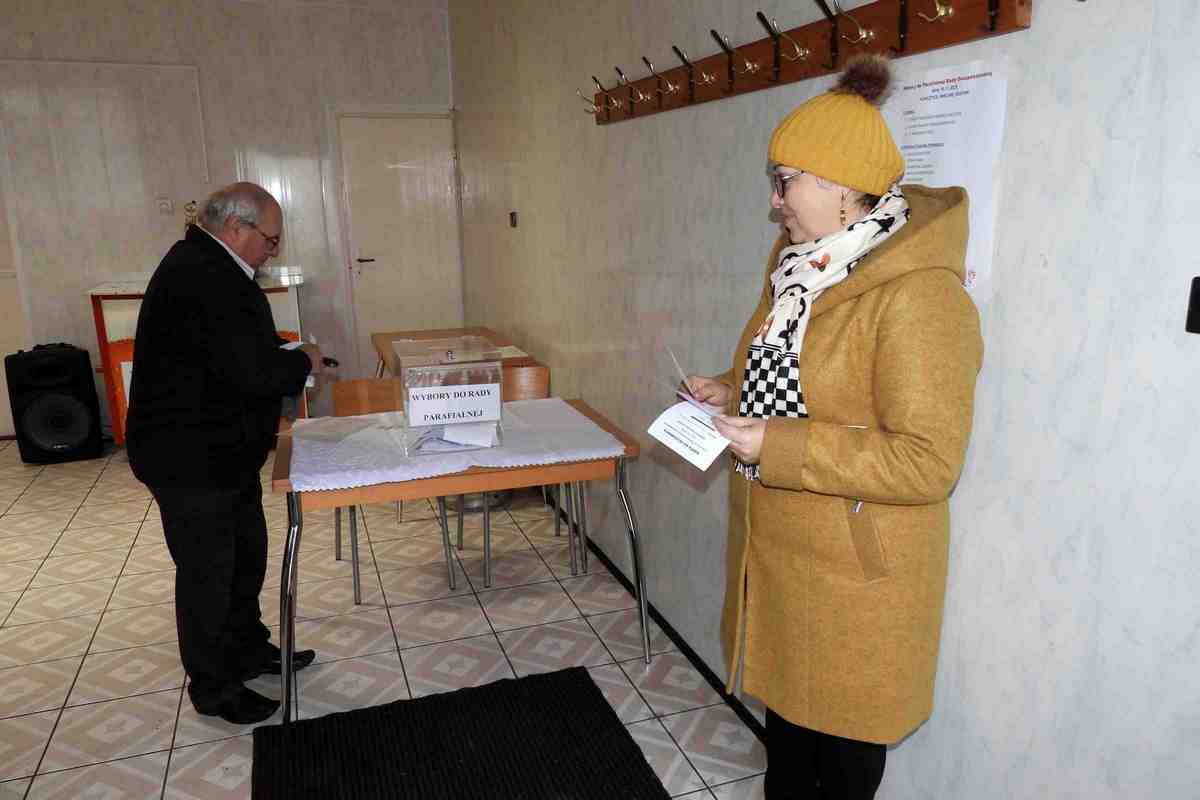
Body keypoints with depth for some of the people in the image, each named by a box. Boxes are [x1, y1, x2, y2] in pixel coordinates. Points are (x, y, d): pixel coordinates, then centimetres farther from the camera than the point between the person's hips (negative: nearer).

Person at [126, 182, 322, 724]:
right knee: (208, 573, 6)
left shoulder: (209, 268, 10)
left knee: (246, 556, 22)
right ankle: (212, 688, 25)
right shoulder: (202, 278, -26)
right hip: (191, 460, -10)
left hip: (224, 451, 11)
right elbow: (248, 373, -31)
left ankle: (247, 649, 42)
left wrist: (289, 362, 2)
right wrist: (303, 363, -14)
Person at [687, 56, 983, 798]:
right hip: (777, 548, 8)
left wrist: (779, 447, -27)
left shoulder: (919, 295, -23)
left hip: (854, 571, -8)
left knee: (843, 725, 14)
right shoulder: (805, 269, 5)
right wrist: (730, 394, 3)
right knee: (784, 697, 25)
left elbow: (929, 462, -25)